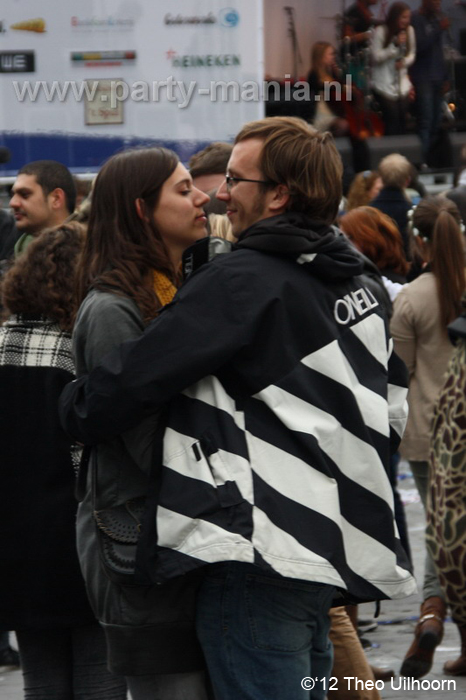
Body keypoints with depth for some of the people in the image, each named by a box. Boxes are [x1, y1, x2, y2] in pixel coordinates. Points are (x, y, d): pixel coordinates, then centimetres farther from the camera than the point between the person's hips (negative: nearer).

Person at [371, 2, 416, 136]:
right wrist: (395, 46, -21)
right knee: (392, 119, -12)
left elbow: (412, 54, 11)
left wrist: (404, 62, -11)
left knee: (402, 119, -2)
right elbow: (376, 57, -13)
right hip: (385, 83, -4)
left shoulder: (409, 30, 1)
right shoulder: (380, 32, -12)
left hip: (402, 83, 4)